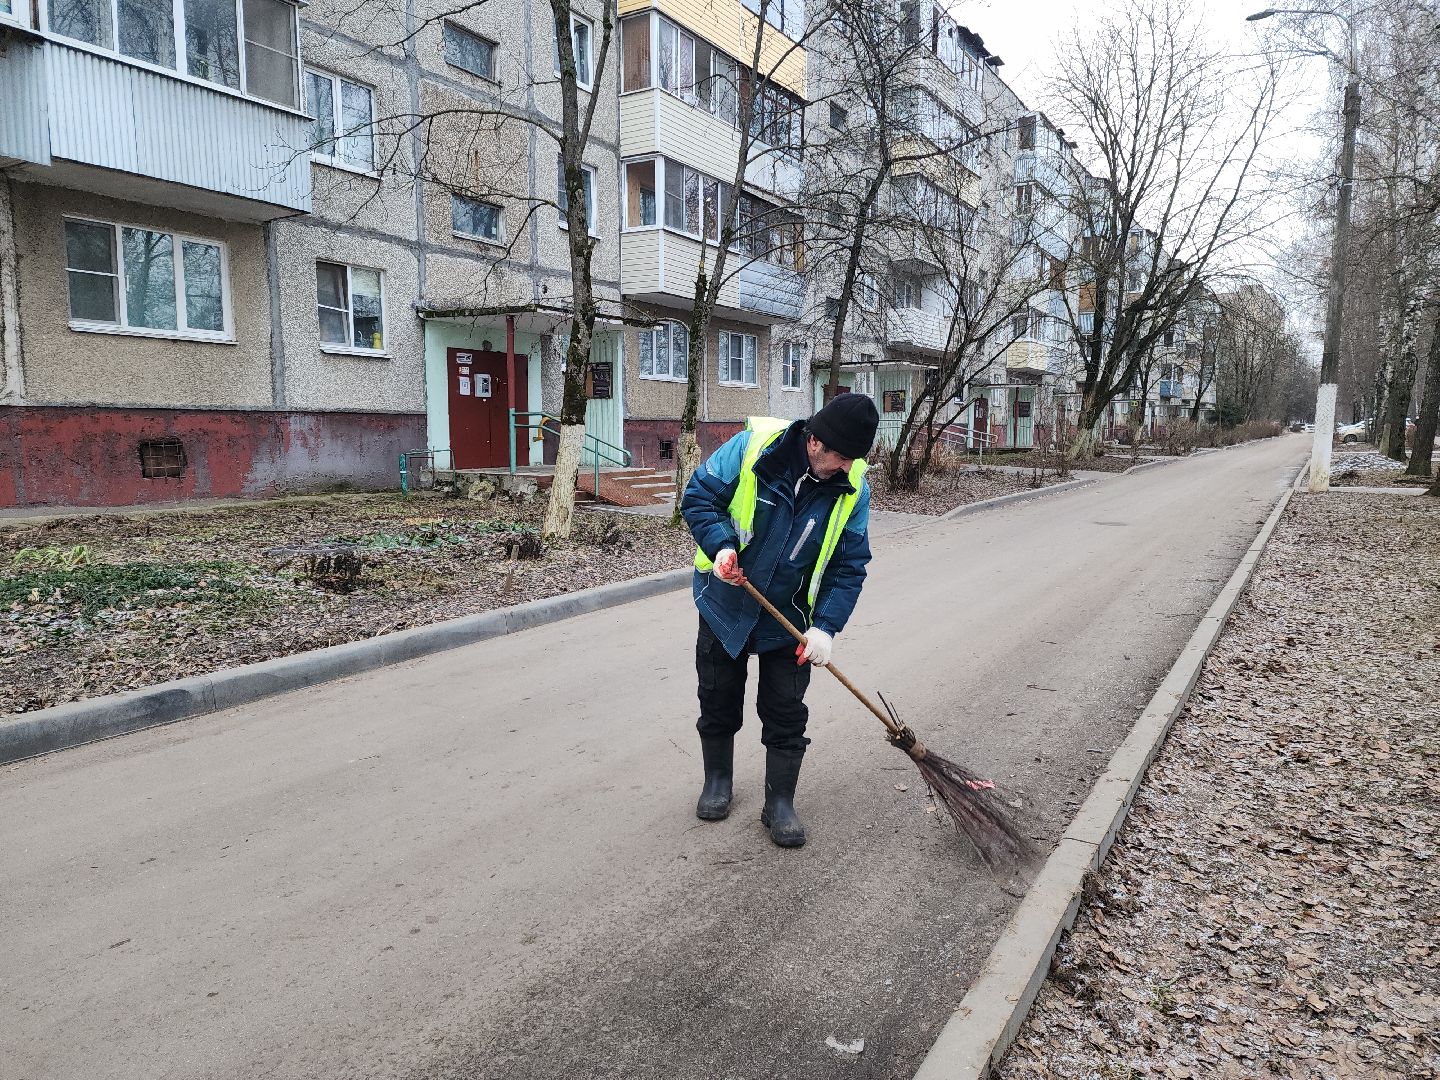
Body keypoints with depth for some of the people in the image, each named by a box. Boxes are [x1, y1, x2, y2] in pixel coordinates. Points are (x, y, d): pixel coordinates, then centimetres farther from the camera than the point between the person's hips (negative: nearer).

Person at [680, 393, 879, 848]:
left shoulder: (852, 486, -12)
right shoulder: (752, 446, -21)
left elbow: (849, 565, -7)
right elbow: (698, 496, -11)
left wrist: (826, 626, -17)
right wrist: (721, 546, -28)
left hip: (789, 617, 1)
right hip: (726, 604, -1)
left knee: (786, 712, 5)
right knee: (719, 702, 13)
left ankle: (780, 802, 21)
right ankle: (717, 780, 36)